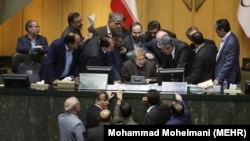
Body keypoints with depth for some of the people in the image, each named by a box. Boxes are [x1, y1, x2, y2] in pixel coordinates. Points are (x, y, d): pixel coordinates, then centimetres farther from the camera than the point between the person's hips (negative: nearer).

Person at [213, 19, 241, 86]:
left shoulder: (231, 42, -25)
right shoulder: (227, 37, 4)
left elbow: (228, 64, -25)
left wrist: (218, 79, -25)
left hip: (227, 79, -9)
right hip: (223, 76, 9)